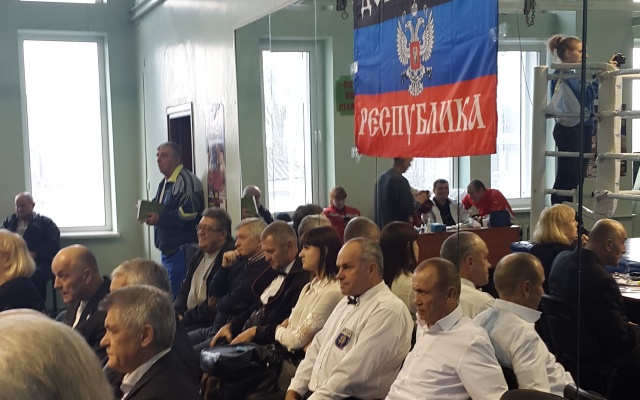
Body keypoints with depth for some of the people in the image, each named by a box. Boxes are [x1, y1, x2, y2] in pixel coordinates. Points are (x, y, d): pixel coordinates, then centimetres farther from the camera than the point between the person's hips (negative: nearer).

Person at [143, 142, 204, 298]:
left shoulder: (185, 180, -13)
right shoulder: (164, 183, 19)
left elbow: (189, 212, -25)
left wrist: (160, 219, -20)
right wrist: (148, 212, 10)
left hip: (181, 249, -10)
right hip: (167, 249, 10)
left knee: (176, 294, -10)